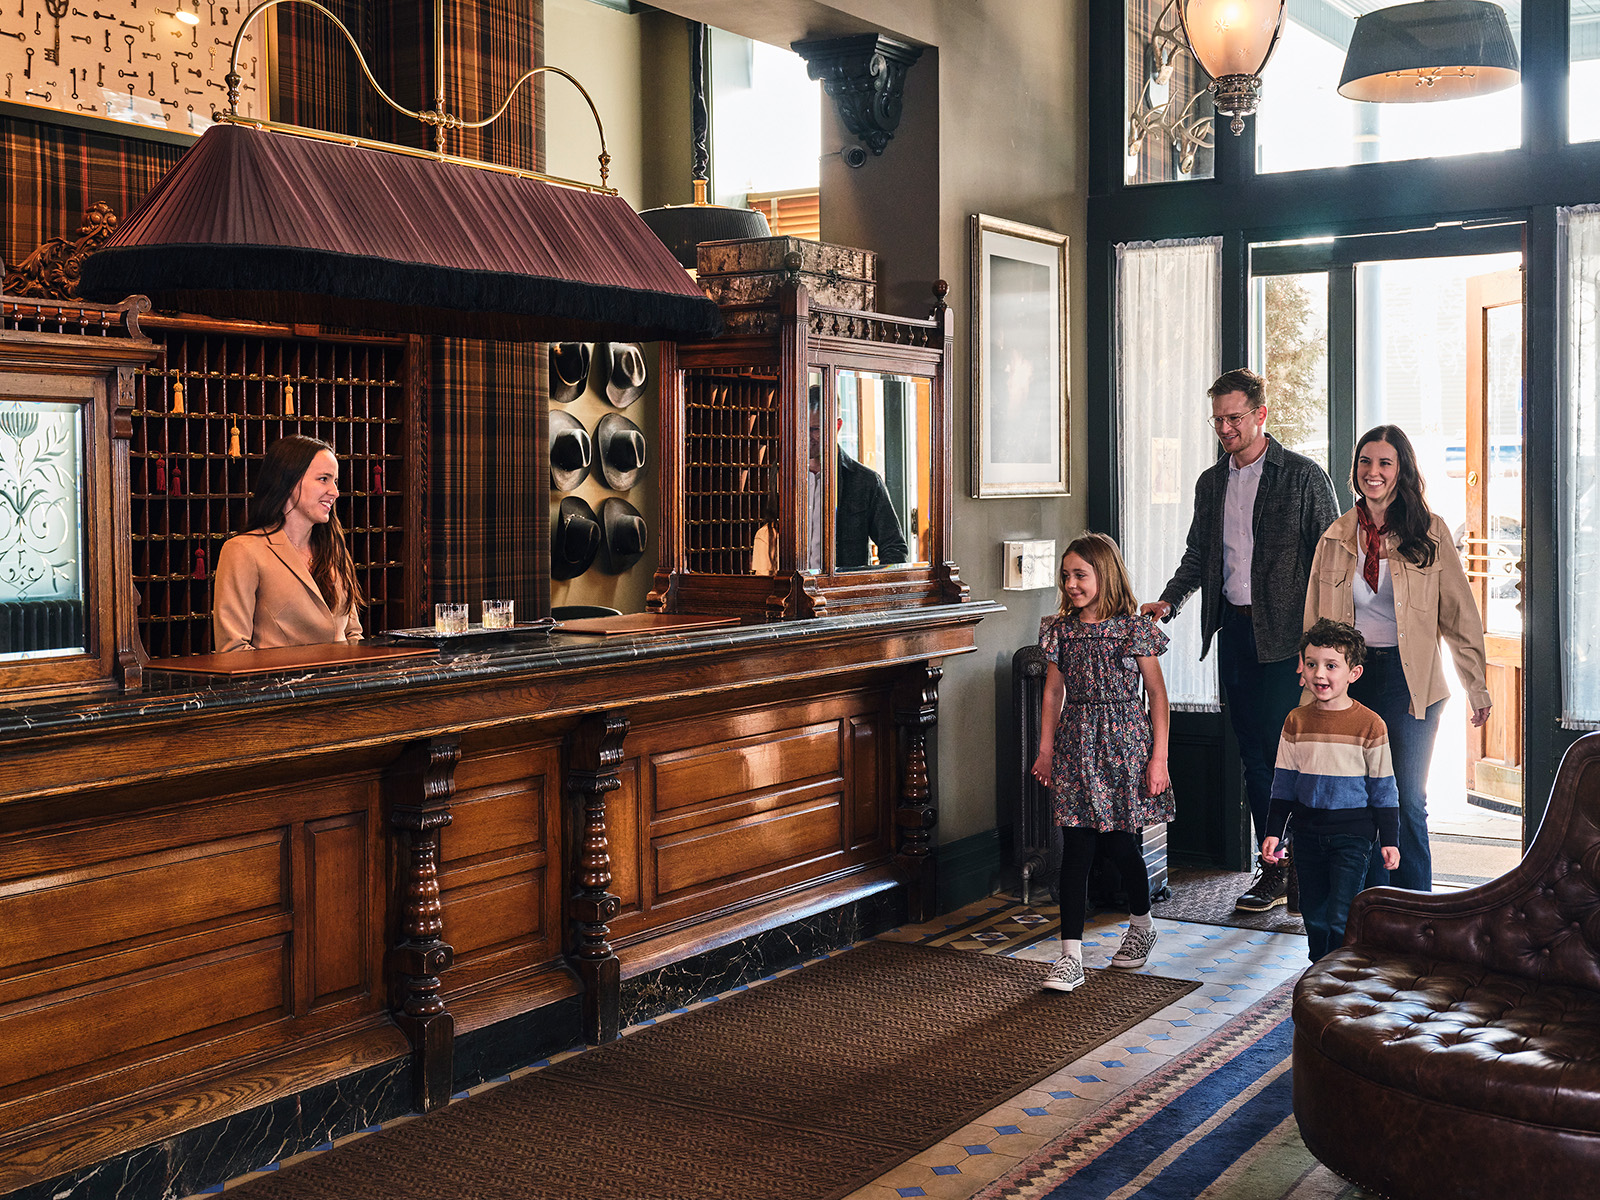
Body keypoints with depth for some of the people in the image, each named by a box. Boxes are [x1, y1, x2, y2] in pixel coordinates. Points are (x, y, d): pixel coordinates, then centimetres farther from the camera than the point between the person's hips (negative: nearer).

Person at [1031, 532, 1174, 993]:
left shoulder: (1134, 629, -6)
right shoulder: (1061, 630, 5)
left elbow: (1157, 695, -3)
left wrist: (1158, 757, -6)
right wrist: (1045, 749, 8)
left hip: (1123, 742, -3)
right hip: (1076, 744, 3)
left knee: (1120, 844, 6)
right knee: (1077, 848, -2)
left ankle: (1141, 926, 35)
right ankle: (1071, 956, -2)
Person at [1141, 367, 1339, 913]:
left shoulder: (1304, 476, -3)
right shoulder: (1211, 483, 14)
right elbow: (1197, 555, 19)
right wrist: (1168, 602, 1)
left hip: (1286, 635, -6)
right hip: (1233, 629, 6)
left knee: (1286, 749, -7)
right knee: (1253, 754, 9)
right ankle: (1273, 867, 16)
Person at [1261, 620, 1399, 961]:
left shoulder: (1369, 724, -7)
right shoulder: (1296, 721, 2)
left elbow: (1383, 788, -2)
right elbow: (1284, 783, 8)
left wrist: (1389, 840, -2)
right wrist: (1274, 832, 6)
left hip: (1352, 833, -4)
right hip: (1307, 832, 4)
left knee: (1341, 918, -9)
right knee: (1314, 915, 12)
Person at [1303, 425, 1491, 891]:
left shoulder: (1429, 531, -2)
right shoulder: (1336, 537, 6)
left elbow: (1459, 614, 0)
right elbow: (1316, 621, 11)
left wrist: (1477, 687, -1)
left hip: (1409, 679, -3)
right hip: (1351, 676, 3)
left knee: (1407, 803, -1)